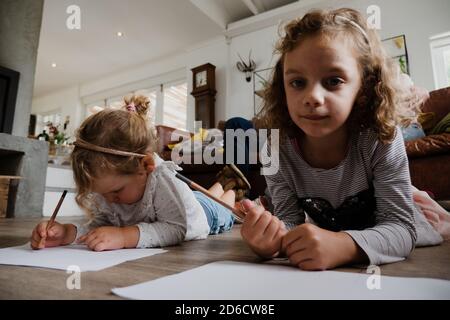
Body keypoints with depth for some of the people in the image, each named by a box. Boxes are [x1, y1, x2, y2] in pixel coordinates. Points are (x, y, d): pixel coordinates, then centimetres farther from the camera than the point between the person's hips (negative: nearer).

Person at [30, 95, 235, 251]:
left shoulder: (164, 179, -51)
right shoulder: (108, 187, -30)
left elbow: (180, 229, -52)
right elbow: (100, 224, -26)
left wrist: (125, 236, -60)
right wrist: (68, 232, -45)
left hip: (203, 212, -4)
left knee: (223, 210, 33)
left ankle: (229, 194, 67)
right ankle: (215, 189, 72)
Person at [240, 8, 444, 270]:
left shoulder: (382, 139, -27)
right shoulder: (277, 150, -23)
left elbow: (400, 227, -27)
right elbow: (290, 220, -18)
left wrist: (344, 246, -47)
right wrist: (274, 239, -42)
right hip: (328, 237, 2)